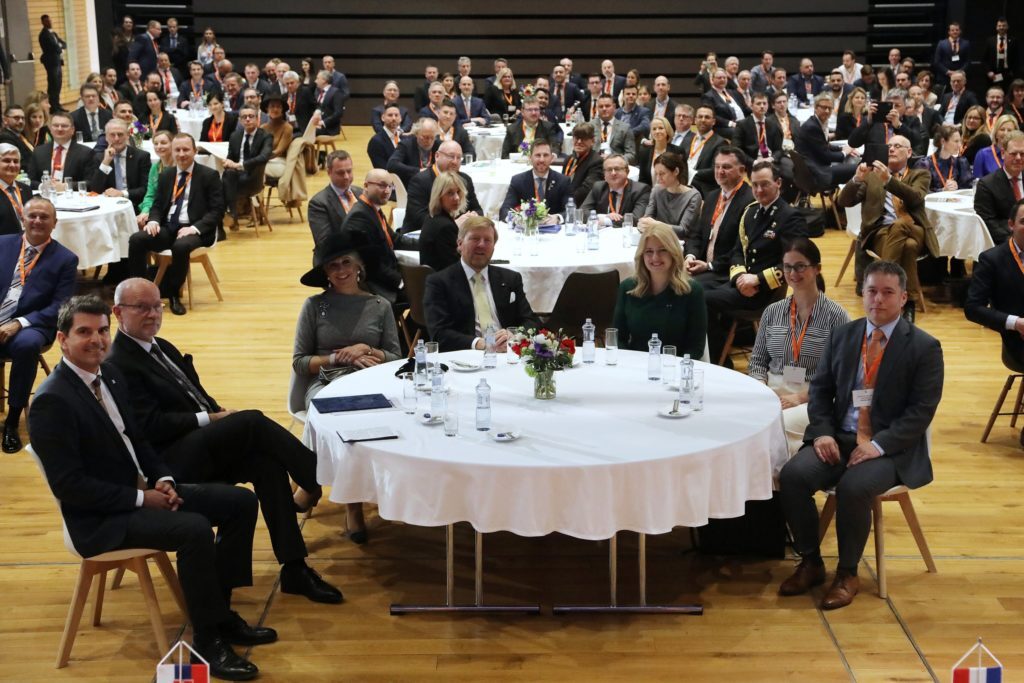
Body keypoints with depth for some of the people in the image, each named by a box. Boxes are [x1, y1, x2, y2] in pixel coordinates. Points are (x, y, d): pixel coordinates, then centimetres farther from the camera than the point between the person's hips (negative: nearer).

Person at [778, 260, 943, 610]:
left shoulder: (924, 347, -3)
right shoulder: (842, 335, 11)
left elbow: (922, 410, -9)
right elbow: (819, 389, 12)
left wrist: (878, 445, -20)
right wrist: (822, 433, -6)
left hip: (891, 448, -4)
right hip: (839, 438, 4)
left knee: (854, 487, -33)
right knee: (793, 474, -22)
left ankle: (847, 574, -10)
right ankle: (810, 562, -2)